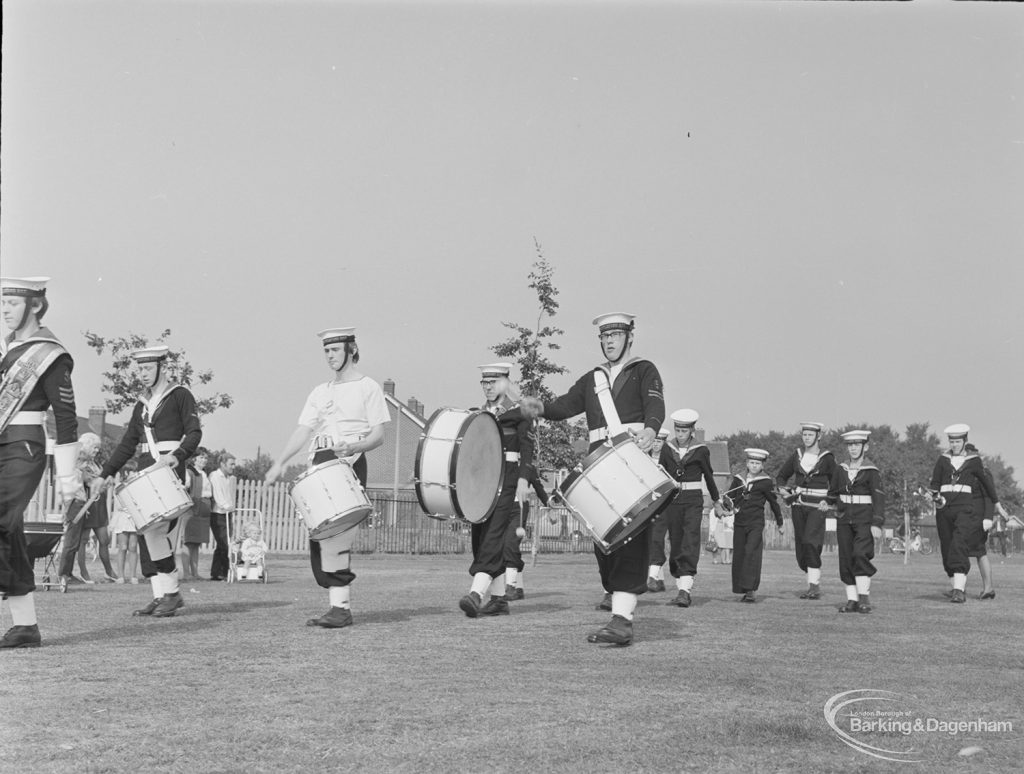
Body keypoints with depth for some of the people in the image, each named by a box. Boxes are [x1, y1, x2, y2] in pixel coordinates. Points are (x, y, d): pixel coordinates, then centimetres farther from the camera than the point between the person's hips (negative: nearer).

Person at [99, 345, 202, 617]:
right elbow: (128, 443, 20)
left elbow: (194, 432, -7)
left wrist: (176, 455, -23)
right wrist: (107, 472, 12)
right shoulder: (141, 404, 20)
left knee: (157, 531, -15)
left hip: (170, 467, -7)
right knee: (145, 532, 0)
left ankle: (171, 593, -7)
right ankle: (160, 596, 3)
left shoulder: (180, 395, 1)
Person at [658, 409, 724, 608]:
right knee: (675, 544, 6)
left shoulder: (701, 451, -2)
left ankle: (685, 590, -24)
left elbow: (709, 477, 11)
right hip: (672, 500, 3)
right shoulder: (667, 448, 4)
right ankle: (681, 588, 16)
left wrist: (716, 502, 22)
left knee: (690, 543, -15)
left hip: (693, 501, -3)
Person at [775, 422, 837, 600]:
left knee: (811, 542, -20)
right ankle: (814, 585, 17)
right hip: (799, 506, 5)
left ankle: (814, 586, -19)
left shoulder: (827, 458, -2)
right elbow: (781, 476, 21)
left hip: (817, 507, -5)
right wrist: (786, 492, 4)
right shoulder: (796, 456, 9)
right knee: (801, 548, 5)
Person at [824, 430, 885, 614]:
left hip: (864, 520, -5)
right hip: (844, 520, 5)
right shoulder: (840, 470, 10)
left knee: (860, 554, -20)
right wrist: (826, 504, -1)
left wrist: (877, 524, -18)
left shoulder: (871, 472, -4)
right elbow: (833, 493, 21)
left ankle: (864, 597, -14)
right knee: (846, 560, 2)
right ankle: (852, 601, 8)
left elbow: (879, 498, -9)